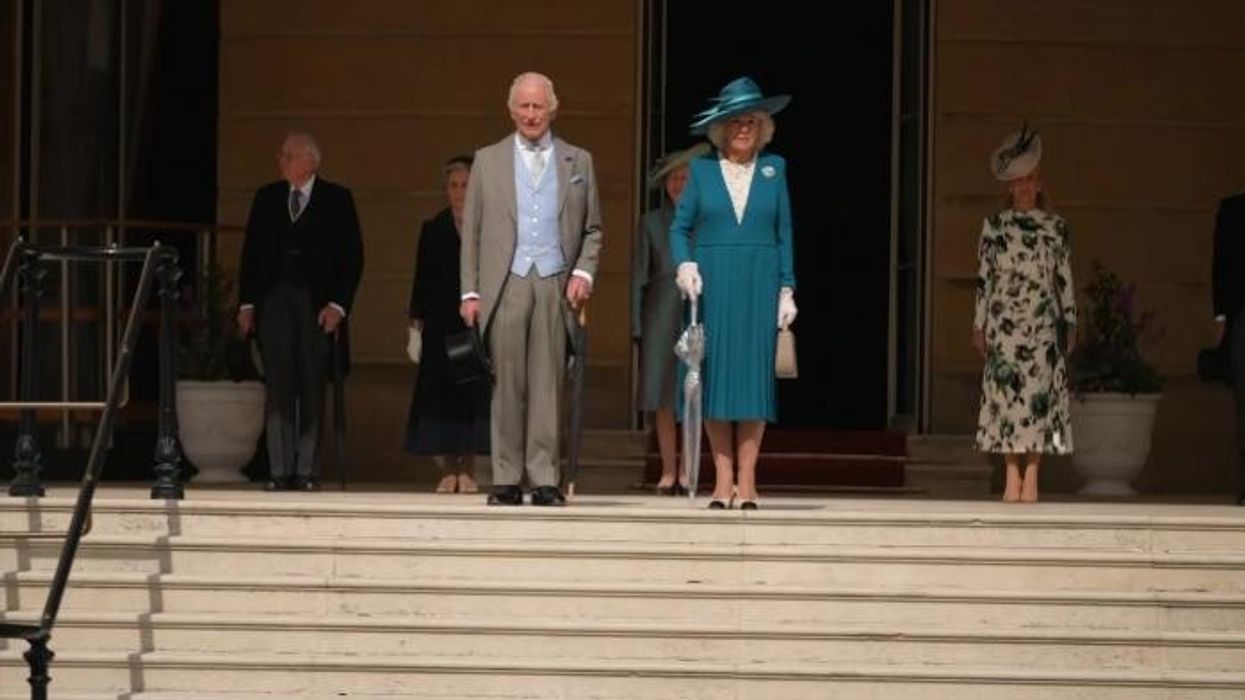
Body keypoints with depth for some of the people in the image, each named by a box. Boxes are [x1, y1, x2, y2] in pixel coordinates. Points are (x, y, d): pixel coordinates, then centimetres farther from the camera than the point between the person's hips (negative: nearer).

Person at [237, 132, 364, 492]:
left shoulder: (336, 200, 3)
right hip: (274, 302, 2)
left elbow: (352, 256, 1)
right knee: (278, 387, -1)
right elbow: (251, 252, 12)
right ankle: (280, 471, 1)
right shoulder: (267, 198, 11)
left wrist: (338, 304, -8)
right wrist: (247, 303, 5)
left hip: (317, 304, -2)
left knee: (311, 388, 0)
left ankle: (305, 471, 4)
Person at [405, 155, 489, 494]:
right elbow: (422, 279, 8)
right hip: (441, 325, 1)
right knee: (440, 394, -1)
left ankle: (467, 470, 6)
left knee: (474, 395, -3)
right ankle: (448, 470, 5)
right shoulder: (433, 230, 9)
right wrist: (416, 323, 1)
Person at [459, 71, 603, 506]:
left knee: (547, 385, -3)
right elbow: (471, 232, 9)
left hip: (556, 286, 0)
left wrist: (584, 272, -2)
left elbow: (592, 229, 14)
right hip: (505, 285, 0)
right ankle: (506, 481, 3)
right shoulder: (488, 161, 11)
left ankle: (545, 479, 0)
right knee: (508, 385, -1)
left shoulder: (578, 162, 13)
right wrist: (470, 292, 2)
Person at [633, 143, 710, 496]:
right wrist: (636, 324, 2)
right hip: (662, 313, 1)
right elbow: (639, 274, 9)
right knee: (662, 393, -1)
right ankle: (668, 470, 5)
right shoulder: (652, 223, 10)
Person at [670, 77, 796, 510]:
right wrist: (684, 264, -11)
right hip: (711, 284, 0)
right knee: (715, 374, -2)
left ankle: (747, 480, 0)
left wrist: (787, 289, 4)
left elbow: (784, 233, 10)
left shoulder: (774, 169, 9)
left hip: (759, 285, 0)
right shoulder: (702, 169, 7)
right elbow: (680, 227, 7)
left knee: (755, 374, -2)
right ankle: (723, 479, 3)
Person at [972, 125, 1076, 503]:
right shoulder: (994, 226, 6)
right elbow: (984, 276, 7)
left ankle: (1031, 478, 0)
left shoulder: (1055, 227, 6)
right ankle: (1012, 478, 1)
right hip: (1004, 321, 0)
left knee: (1039, 394, -3)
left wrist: (1070, 322, 5)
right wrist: (980, 323, 4)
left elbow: (1064, 275, 8)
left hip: (1043, 321, 0)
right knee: (1005, 392, -4)